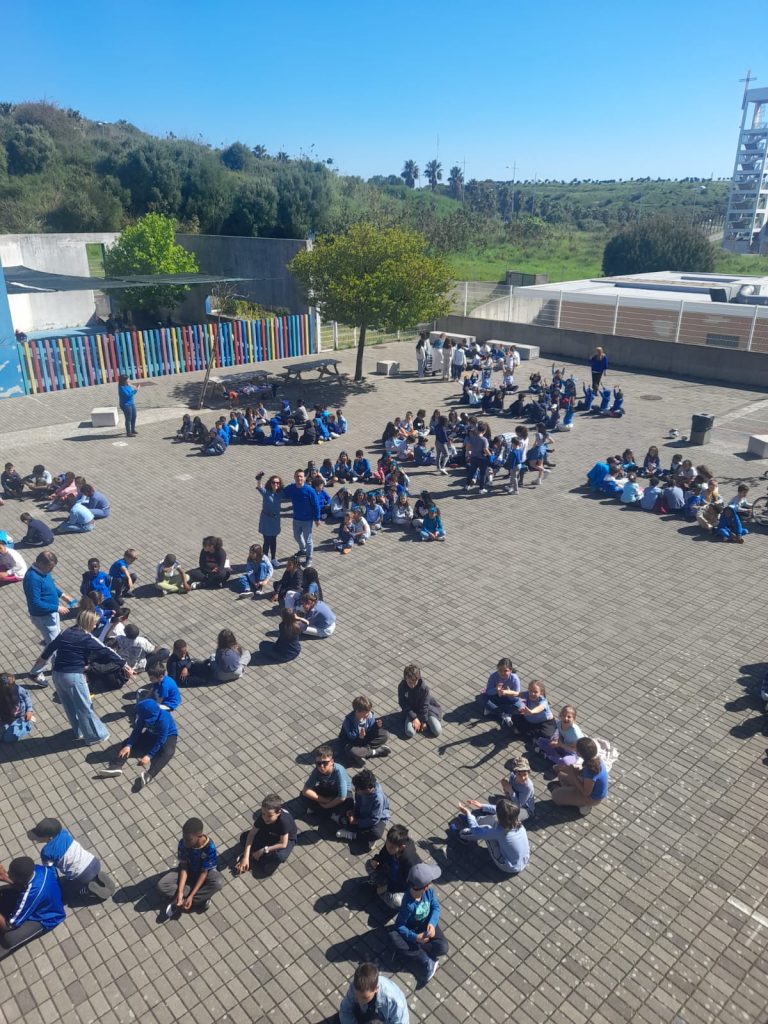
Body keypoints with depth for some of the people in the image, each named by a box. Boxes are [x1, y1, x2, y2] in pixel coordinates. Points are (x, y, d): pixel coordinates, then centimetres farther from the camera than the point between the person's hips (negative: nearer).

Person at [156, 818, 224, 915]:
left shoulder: (210, 847, -31)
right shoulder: (182, 843, -24)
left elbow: (204, 872, -25)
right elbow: (184, 868, -17)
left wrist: (191, 896, -30)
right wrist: (180, 891, -28)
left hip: (204, 872, -3)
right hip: (188, 871, 3)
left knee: (218, 883, -36)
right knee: (161, 886, -22)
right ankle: (201, 897, -18)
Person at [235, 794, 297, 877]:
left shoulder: (284, 820, -40)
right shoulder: (261, 816, -28)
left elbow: (283, 844, -33)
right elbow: (252, 834, -20)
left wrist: (263, 850, -28)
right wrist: (246, 857, -26)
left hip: (286, 839, -4)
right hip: (268, 834, 4)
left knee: (280, 856, -36)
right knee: (244, 836, -16)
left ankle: (254, 860, -14)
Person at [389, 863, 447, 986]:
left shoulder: (429, 891, -23)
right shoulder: (408, 905, -35)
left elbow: (436, 907, -8)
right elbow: (399, 925, -27)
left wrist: (432, 924, -25)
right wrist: (415, 938, -39)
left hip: (428, 923, 4)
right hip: (413, 929, -4)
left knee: (443, 948, -19)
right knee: (393, 937, -34)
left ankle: (407, 952, -11)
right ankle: (427, 962, -25)